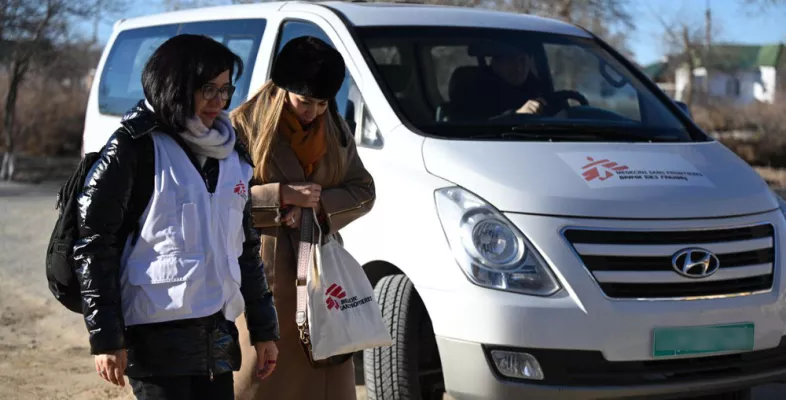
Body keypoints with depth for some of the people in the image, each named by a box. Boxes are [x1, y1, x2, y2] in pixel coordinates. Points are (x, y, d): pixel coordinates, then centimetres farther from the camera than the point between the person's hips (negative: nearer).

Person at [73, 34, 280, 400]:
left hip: (219, 335, 7)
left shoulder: (230, 155, 14)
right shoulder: (134, 149, -6)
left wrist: (264, 329, 18)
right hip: (156, 335, -6)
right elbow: (92, 242, -9)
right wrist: (105, 338, -13)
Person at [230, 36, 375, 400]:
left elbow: (364, 191, 10)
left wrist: (322, 203, -10)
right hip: (264, 272, -5)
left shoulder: (335, 128, 10)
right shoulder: (246, 124, -6)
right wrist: (283, 195, -19)